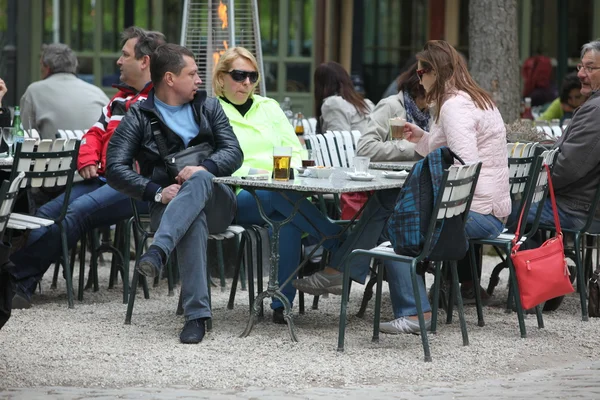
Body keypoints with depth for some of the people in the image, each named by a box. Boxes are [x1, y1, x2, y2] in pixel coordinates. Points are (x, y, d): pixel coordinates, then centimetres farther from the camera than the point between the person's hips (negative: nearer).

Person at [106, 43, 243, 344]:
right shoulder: (139, 118, 5)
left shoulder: (208, 108, 16)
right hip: (166, 206, -2)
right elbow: (115, 169, -5)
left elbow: (234, 153, 5)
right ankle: (196, 314, -49)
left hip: (215, 202, 2)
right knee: (193, 219, -39)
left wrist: (204, 168, -17)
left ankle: (158, 251, -54)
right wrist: (156, 192, -19)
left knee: (199, 179, -35)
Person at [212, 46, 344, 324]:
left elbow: (295, 150, 21)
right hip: (239, 198, -3)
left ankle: (282, 303, -39)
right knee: (282, 195, -39)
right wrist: (255, 172, -14)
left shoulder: (269, 107, 26)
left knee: (289, 218, -37)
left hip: (283, 186, 3)